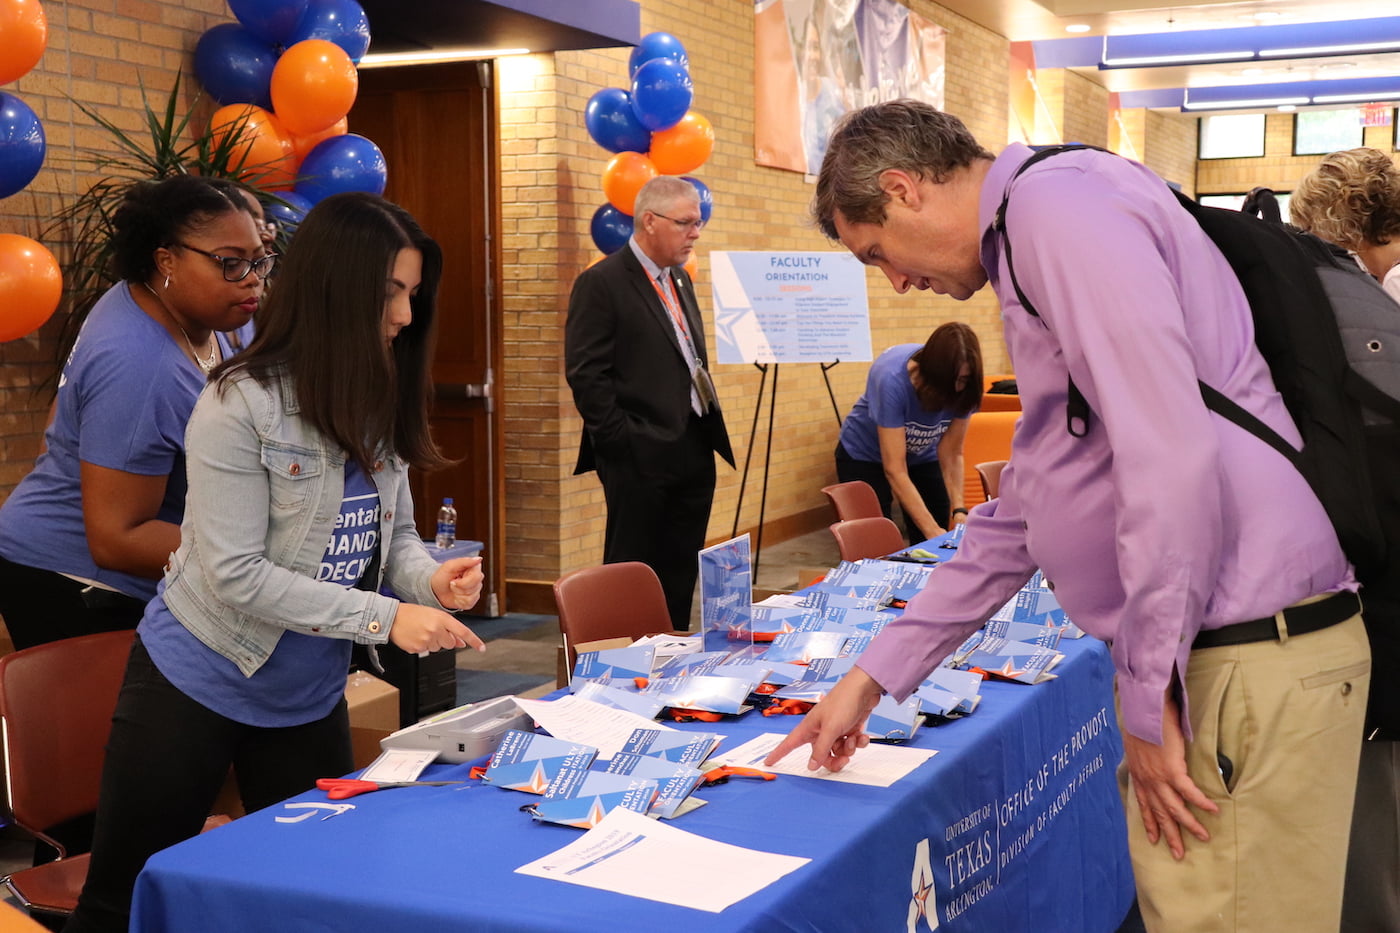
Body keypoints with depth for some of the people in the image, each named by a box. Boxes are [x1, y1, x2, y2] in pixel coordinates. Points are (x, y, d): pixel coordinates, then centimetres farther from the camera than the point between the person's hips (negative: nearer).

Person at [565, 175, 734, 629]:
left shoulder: (680, 281, 16)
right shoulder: (601, 283, -9)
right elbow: (585, 375, -14)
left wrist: (710, 429, 13)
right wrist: (623, 442, -16)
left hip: (694, 452, 8)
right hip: (640, 457, -8)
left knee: (681, 576, 12)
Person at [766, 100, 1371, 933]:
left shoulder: (1059, 204, -11)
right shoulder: (1032, 243, 21)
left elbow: (1171, 456, -22)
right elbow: (1024, 512, 25)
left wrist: (1151, 700, -15)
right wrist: (873, 677, 24)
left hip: (1249, 659, -10)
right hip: (1202, 653, 10)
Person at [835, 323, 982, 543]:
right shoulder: (892, 379, -37)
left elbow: (952, 455, -14)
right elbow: (895, 470, -37)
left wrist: (959, 510, -29)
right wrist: (932, 530, -42)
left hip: (922, 456, 4)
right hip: (865, 456, -4)